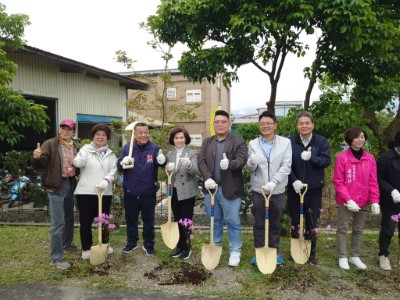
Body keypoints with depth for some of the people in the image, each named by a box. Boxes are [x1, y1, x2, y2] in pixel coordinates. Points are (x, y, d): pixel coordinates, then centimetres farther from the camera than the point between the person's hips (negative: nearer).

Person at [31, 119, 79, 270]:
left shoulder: (75, 147, 8)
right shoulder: (50, 144, -8)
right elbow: (39, 165, -14)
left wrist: (75, 170, -6)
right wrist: (36, 158, -36)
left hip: (70, 185, 7)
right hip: (56, 186, -6)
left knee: (69, 218, 21)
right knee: (57, 222, -7)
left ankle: (66, 244, 42)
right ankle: (56, 258, 2)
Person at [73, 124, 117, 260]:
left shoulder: (111, 154, 12)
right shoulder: (86, 149, 0)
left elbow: (113, 170, 1)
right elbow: (77, 163, -16)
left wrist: (106, 180, -17)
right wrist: (79, 160, -39)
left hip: (105, 192, 3)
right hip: (86, 192, -3)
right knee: (86, 221, 4)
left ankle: (105, 244, 35)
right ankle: (86, 248, 20)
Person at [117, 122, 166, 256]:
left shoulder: (154, 148, -7)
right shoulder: (127, 148, -2)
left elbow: (161, 162, -22)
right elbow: (119, 167, -5)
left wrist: (162, 160, -47)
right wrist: (123, 163, -29)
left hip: (148, 192, -1)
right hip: (130, 192, 2)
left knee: (148, 220, 12)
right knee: (131, 219, 15)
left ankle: (148, 245, 27)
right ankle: (131, 242, 34)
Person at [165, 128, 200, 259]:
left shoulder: (192, 153, -7)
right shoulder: (170, 154, 8)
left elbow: (195, 171, -20)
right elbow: (167, 173, 4)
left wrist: (189, 165, -42)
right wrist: (168, 169, -19)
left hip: (187, 192, -5)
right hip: (174, 191, 5)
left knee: (186, 221, 1)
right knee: (177, 220, 13)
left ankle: (187, 247, 15)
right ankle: (180, 246, 26)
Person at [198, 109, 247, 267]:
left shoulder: (238, 142, -2)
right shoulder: (207, 142, 10)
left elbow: (241, 160, -16)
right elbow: (201, 161, -1)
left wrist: (229, 164, -38)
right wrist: (207, 178, -17)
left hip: (230, 189, -4)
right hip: (210, 188, 4)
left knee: (233, 222, 4)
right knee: (214, 221, 17)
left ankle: (235, 251, 18)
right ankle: (215, 247, 33)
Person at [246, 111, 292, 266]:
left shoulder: (285, 142, -1)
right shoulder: (253, 143, 2)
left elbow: (286, 166, -8)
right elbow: (250, 168, 0)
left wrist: (273, 182, -21)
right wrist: (252, 162, -24)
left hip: (278, 191, 0)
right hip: (258, 190, 0)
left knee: (275, 224, 13)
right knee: (259, 223, 9)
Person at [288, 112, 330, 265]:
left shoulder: (321, 141, -2)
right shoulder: (290, 141, -3)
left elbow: (326, 161, -8)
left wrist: (311, 157, -25)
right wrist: (294, 180, -18)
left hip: (314, 189, 0)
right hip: (294, 188, 0)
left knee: (312, 222, 9)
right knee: (295, 221, 11)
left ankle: (311, 252, 25)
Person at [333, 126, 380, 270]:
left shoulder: (370, 158, 0)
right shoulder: (342, 158, -12)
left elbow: (373, 182, 2)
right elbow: (338, 182, -11)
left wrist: (375, 201, -6)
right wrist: (348, 200, -18)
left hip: (363, 203, 4)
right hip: (345, 203, -4)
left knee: (358, 230, 15)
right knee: (342, 229, 7)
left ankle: (355, 256, 30)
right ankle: (342, 257, 21)